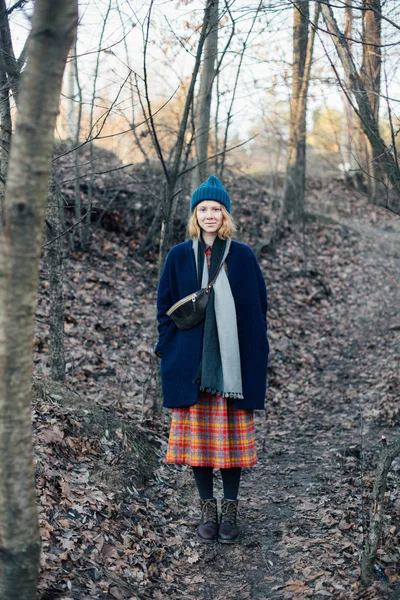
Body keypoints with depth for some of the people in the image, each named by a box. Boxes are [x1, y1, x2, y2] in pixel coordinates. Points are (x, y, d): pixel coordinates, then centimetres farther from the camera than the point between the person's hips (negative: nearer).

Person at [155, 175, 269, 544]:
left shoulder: (243, 256, 2)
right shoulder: (179, 257, 4)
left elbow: (259, 307, 4)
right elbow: (166, 307, 7)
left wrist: (256, 355, -1)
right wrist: (168, 353, 0)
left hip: (233, 363, -1)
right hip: (192, 363, 1)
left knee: (232, 437, 4)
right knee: (198, 437, 6)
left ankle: (230, 510, 19)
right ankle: (208, 510, 20)